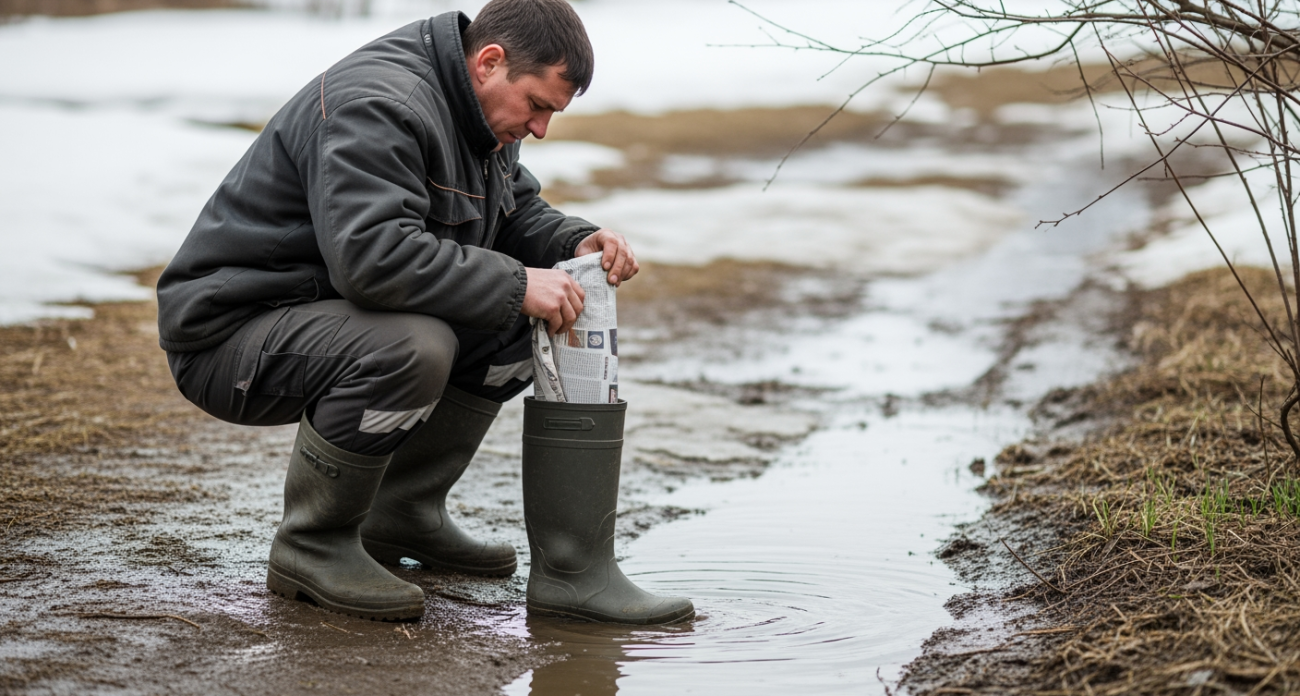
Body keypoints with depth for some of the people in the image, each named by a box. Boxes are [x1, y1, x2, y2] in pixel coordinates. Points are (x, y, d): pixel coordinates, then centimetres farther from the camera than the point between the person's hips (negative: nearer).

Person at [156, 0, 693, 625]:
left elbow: (517, 213, 21)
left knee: (516, 320, 1)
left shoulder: (479, 116, 8)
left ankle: (403, 514, 8)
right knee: (412, 347, -35)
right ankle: (311, 546, -15)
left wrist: (577, 243, -2)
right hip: (233, 331, -10)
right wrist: (514, 284, -31)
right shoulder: (378, 105, -24)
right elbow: (372, 255, -36)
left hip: (335, 313, 10)